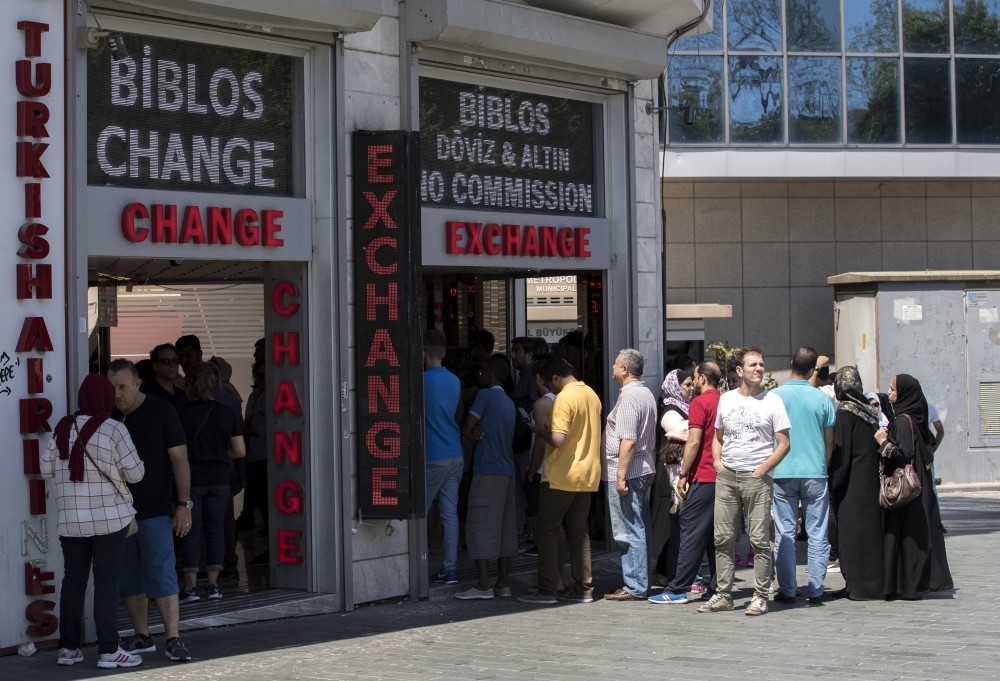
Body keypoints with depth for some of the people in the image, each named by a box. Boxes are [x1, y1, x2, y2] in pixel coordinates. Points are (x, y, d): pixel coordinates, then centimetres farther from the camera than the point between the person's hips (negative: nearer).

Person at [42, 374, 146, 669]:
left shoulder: (62, 428, 4)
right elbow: (134, 473, -7)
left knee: (73, 580, 12)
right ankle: (108, 651, 1)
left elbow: (46, 469, 8)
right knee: (107, 582, 0)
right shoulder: (113, 429, -10)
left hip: (70, 521, 4)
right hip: (109, 518, -4)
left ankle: (68, 647, 16)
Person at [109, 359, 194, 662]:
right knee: (129, 578, 7)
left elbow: (180, 460, -3)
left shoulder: (161, 412, -4)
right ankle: (142, 637, 16)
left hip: (155, 511, -4)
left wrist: (184, 504, -9)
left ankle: (174, 639, -6)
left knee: (161, 576, -8)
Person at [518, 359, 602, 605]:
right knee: (579, 532, 12)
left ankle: (547, 589, -2)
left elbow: (558, 439, -24)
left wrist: (541, 430, -5)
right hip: (587, 475, 8)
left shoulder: (564, 398, -16)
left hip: (562, 476, -8)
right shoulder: (592, 395, 10)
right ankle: (584, 588, 11)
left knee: (546, 531, 0)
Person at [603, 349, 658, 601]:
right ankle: (641, 583, 18)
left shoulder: (629, 396, -16)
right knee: (640, 530, 13)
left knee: (629, 533, -6)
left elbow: (629, 440, -23)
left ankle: (634, 588, -4)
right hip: (645, 470, 10)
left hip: (627, 473, -10)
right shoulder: (647, 394, 14)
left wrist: (621, 475, -21)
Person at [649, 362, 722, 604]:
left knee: (691, 532, -6)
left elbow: (694, 442, -14)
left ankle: (678, 589, -6)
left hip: (703, 477, -7)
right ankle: (717, 586, 10)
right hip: (722, 477, 7)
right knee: (716, 533, 10)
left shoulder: (700, 403, -10)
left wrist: (683, 474, -8)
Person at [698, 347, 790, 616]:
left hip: (756, 477, -4)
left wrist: (763, 469, -10)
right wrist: (717, 462, 4)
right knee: (723, 538, 5)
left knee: (759, 540, -3)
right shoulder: (726, 399, 12)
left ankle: (760, 596, 3)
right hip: (726, 476, 4)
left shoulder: (772, 401, 0)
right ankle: (723, 594, 12)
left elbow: (783, 443, -2)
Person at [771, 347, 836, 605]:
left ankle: (787, 590, 5)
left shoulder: (774, 396, -3)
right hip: (815, 473, 1)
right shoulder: (822, 399, 0)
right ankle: (815, 590, 5)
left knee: (785, 533, 4)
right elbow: (829, 442, 6)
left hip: (783, 474, 0)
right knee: (817, 534, 6)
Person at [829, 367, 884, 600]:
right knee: (869, 527, 10)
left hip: (852, 483, -8)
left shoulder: (845, 412, -13)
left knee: (853, 531, -3)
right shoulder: (867, 410, 8)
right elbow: (874, 447, 12)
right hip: (869, 481, 8)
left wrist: (833, 483, -10)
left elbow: (840, 452, -15)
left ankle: (860, 585, -2)